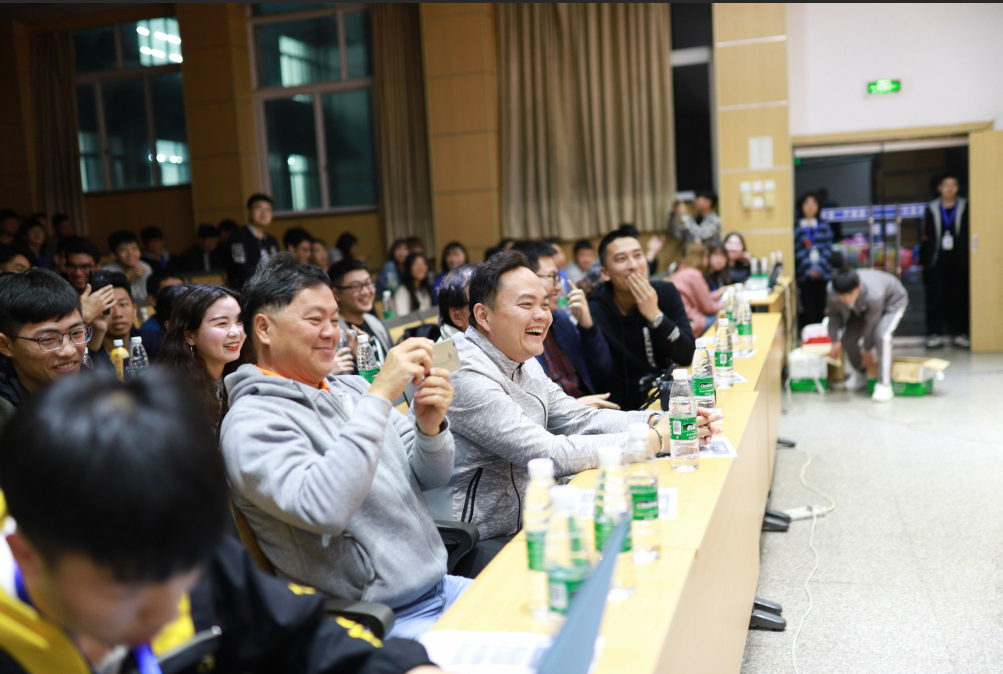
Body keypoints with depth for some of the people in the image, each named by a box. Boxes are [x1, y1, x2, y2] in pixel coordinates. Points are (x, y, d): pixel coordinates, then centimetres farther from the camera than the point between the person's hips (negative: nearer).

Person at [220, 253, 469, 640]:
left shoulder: (351, 389, 9)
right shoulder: (252, 422, -12)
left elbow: (431, 477, 11)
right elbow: (323, 509, -29)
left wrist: (430, 427, -12)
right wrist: (379, 397, -26)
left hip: (441, 587, 7)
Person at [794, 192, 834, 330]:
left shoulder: (824, 226, 10)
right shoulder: (798, 228, 3)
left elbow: (828, 249, 3)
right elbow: (798, 252, -3)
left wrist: (819, 267, -10)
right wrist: (809, 268, -14)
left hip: (823, 273, 2)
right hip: (805, 275, -2)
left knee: (822, 308, 1)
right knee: (809, 309, -3)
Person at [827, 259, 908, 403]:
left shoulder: (873, 294, -45)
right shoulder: (832, 290, -32)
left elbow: (871, 324, -29)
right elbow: (834, 314, -9)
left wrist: (867, 351, -13)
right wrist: (835, 341, -3)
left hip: (892, 301, -5)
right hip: (861, 308, 5)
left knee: (881, 335, -30)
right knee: (847, 339, -6)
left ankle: (884, 384, -23)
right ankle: (859, 373, 25)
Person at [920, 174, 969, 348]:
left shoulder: (965, 207, 5)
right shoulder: (931, 209, 7)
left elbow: (970, 235, 4)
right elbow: (926, 237, 8)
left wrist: (970, 261, -1)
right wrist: (923, 261, 4)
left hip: (959, 263, 0)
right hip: (937, 263, 0)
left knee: (960, 298, 2)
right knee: (936, 298, 0)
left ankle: (960, 334, 9)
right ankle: (935, 333, 6)